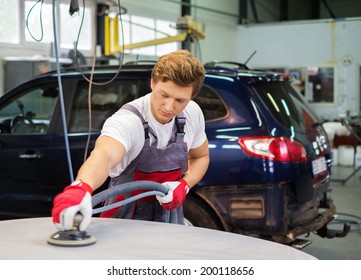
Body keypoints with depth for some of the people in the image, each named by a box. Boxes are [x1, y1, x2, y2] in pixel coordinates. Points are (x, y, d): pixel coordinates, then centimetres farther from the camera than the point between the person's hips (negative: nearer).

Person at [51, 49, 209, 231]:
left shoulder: (193, 113, -9)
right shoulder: (127, 120, -27)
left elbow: (201, 157, 8)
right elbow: (103, 155, -47)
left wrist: (184, 185, -10)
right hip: (126, 219, -3)